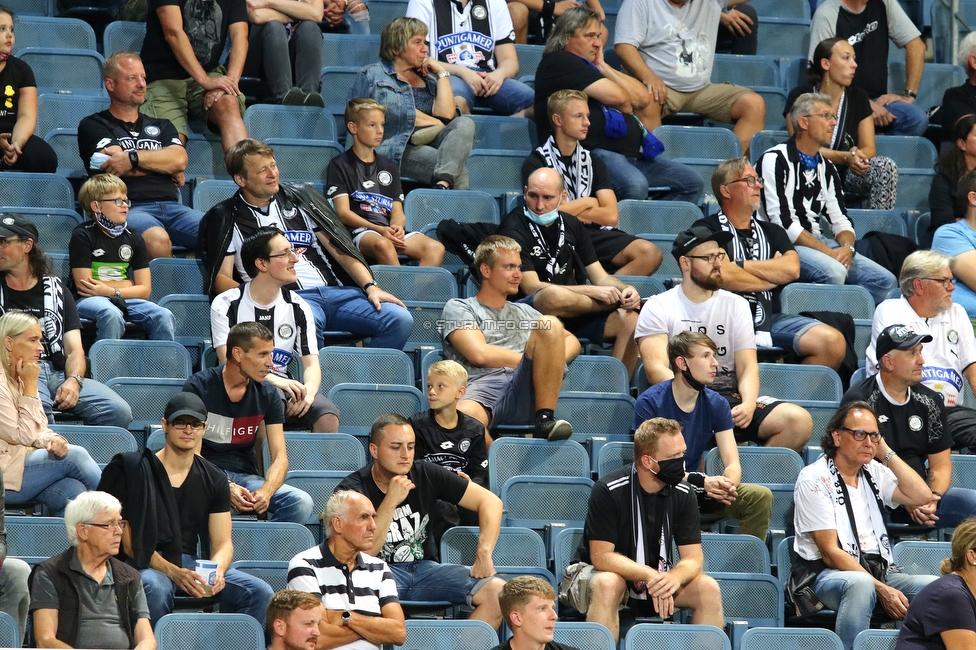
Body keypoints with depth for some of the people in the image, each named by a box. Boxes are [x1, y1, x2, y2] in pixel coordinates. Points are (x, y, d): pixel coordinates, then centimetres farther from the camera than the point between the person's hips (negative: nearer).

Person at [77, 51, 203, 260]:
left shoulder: (161, 126, 30)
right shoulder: (93, 126, 15)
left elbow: (180, 160, 8)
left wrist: (132, 157, -3)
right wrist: (166, 165, 10)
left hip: (171, 206, 4)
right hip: (129, 209, -4)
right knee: (157, 239, -41)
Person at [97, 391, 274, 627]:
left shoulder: (213, 479, 12)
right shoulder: (135, 469, -2)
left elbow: (223, 543, 10)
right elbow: (129, 542, -9)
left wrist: (217, 570, -16)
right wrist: (173, 572, -23)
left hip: (190, 563, 5)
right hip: (145, 565, -5)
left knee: (260, 592, -17)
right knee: (155, 588, -41)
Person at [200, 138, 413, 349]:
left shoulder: (299, 198, 20)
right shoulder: (225, 218, 12)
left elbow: (339, 248, 16)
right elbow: (221, 278, 5)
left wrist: (371, 286, 1)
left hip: (334, 291, 5)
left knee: (400, 320, -21)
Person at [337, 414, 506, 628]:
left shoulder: (426, 475, 1)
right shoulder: (352, 489, -8)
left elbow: (490, 502, 2)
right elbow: (363, 553, -18)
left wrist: (484, 554, -12)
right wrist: (391, 501, -22)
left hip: (424, 568, 4)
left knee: (498, 591, -18)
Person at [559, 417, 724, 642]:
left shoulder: (683, 494, -6)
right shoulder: (608, 491, -20)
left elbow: (693, 558, -9)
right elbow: (601, 556, -23)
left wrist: (673, 578, -33)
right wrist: (651, 575, -37)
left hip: (659, 578, 4)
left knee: (709, 589, -19)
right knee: (608, 584, -38)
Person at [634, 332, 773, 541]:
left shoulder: (717, 404, 3)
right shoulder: (650, 403, -12)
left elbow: (733, 464, -2)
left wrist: (727, 484, -28)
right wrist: (701, 482, -31)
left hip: (698, 491, 5)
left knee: (761, 496, -16)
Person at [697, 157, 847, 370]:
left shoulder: (772, 232, 26)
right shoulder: (707, 229, 9)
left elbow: (792, 269, 6)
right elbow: (720, 276, -7)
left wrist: (741, 265, 0)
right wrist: (774, 276, 7)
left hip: (770, 318, 5)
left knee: (834, 343, -19)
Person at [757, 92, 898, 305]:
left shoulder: (827, 167, 17)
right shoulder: (775, 160, -8)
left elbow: (840, 220, 16)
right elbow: (783, 223, -16)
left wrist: (847, 247, -9)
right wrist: (830, 253, -20)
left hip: (817, 241, 8)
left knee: (884, 280, -8)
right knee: (834, 272, -35)